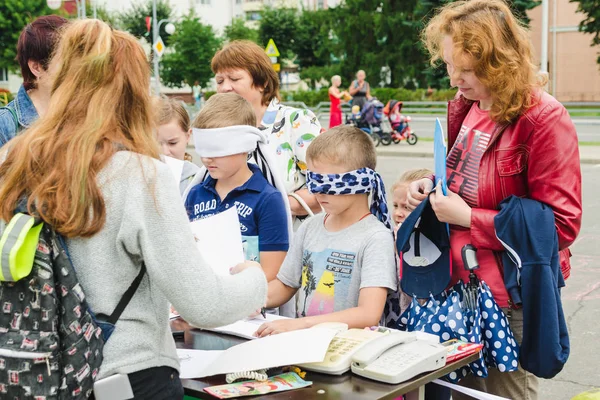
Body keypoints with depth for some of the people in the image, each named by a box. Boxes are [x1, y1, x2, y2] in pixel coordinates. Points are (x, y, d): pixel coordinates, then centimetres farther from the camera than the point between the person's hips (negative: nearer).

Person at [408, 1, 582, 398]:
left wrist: (467, 217, -20)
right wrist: (433, 187, 1)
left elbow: (561, 225, -19)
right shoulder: (465, 108, 6)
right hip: (460, 287, 7)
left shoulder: (545, 119, -17)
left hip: (512, 301, -7)